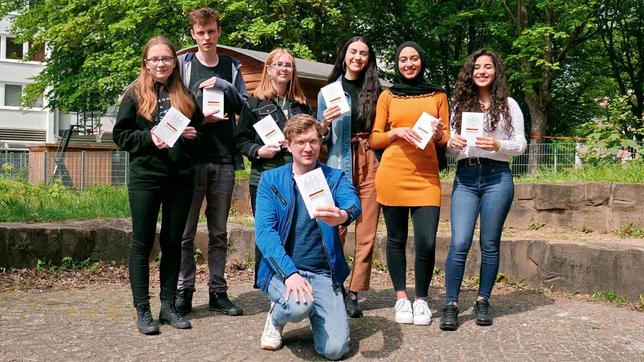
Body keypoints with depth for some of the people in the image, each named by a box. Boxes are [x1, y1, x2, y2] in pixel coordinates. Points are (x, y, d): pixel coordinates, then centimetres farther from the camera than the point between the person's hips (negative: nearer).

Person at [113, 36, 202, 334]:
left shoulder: (186, 96, 11)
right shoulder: (135, 94, 1)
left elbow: (200, 132, 18)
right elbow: (120, 135, -1)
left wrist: (192, 136, -4)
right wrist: (149, 138, -16)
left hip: (180, 178, 3)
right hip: (145, 177, -3)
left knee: (173, 242, 9)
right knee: (142, 243, 1)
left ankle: (168, 305, 18)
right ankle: (142, 310, 9)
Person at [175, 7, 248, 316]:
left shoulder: (231, 67, 13)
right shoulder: (183, 64, 6)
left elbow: (245, 106, 6)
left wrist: (223, 85, -8)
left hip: (224, 160, 2)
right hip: (191, 159, -2)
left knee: (219, 231, 8)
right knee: (186, 230, 1)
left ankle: (218, 291, 16)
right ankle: (184, 290, 11)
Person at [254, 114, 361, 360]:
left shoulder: (335, 178, 6)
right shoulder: (270, 180, 3)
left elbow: (353, 204, -17)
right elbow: (264, 231, -8)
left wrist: (342, 215, -43)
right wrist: (290, 273, -23)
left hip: (323, 273, 1)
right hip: (282, 269, -1)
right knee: (299, 306, -34)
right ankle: (276, 317, 3)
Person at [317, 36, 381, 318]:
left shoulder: (376, 91, 12)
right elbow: (321, 139, 11)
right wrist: (324, 124, -9)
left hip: (370, 166, 1)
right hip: (339, 166, -1)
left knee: (367, 234, 0)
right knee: (335, 231, -7)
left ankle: (354, 294, 6)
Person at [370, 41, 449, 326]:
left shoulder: (438, 96, 13)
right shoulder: (388, 96, 11)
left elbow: (446, 140, 14)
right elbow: (375, 139, 8)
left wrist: (439, 134, -8)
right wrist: (398, 132, -10)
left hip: (426, 176, 0)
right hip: (392, 174, 0)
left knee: (426, 242, -8)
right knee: (397, 239, 5)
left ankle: (421, 299, 12)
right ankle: (401, 298, 18)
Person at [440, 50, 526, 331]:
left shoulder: (508, 105, 8)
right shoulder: (460, 105, 15)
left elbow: (520, 144, 4)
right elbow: (450, 147, 15)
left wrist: (497, 145, -15)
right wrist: (452, 143, -8)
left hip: (497, 177, -1)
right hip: (465, 177, 1)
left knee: (490, 243, 3)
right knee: (459, 243, -9)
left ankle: (483, 301, 16)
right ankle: (451, 304, -2)